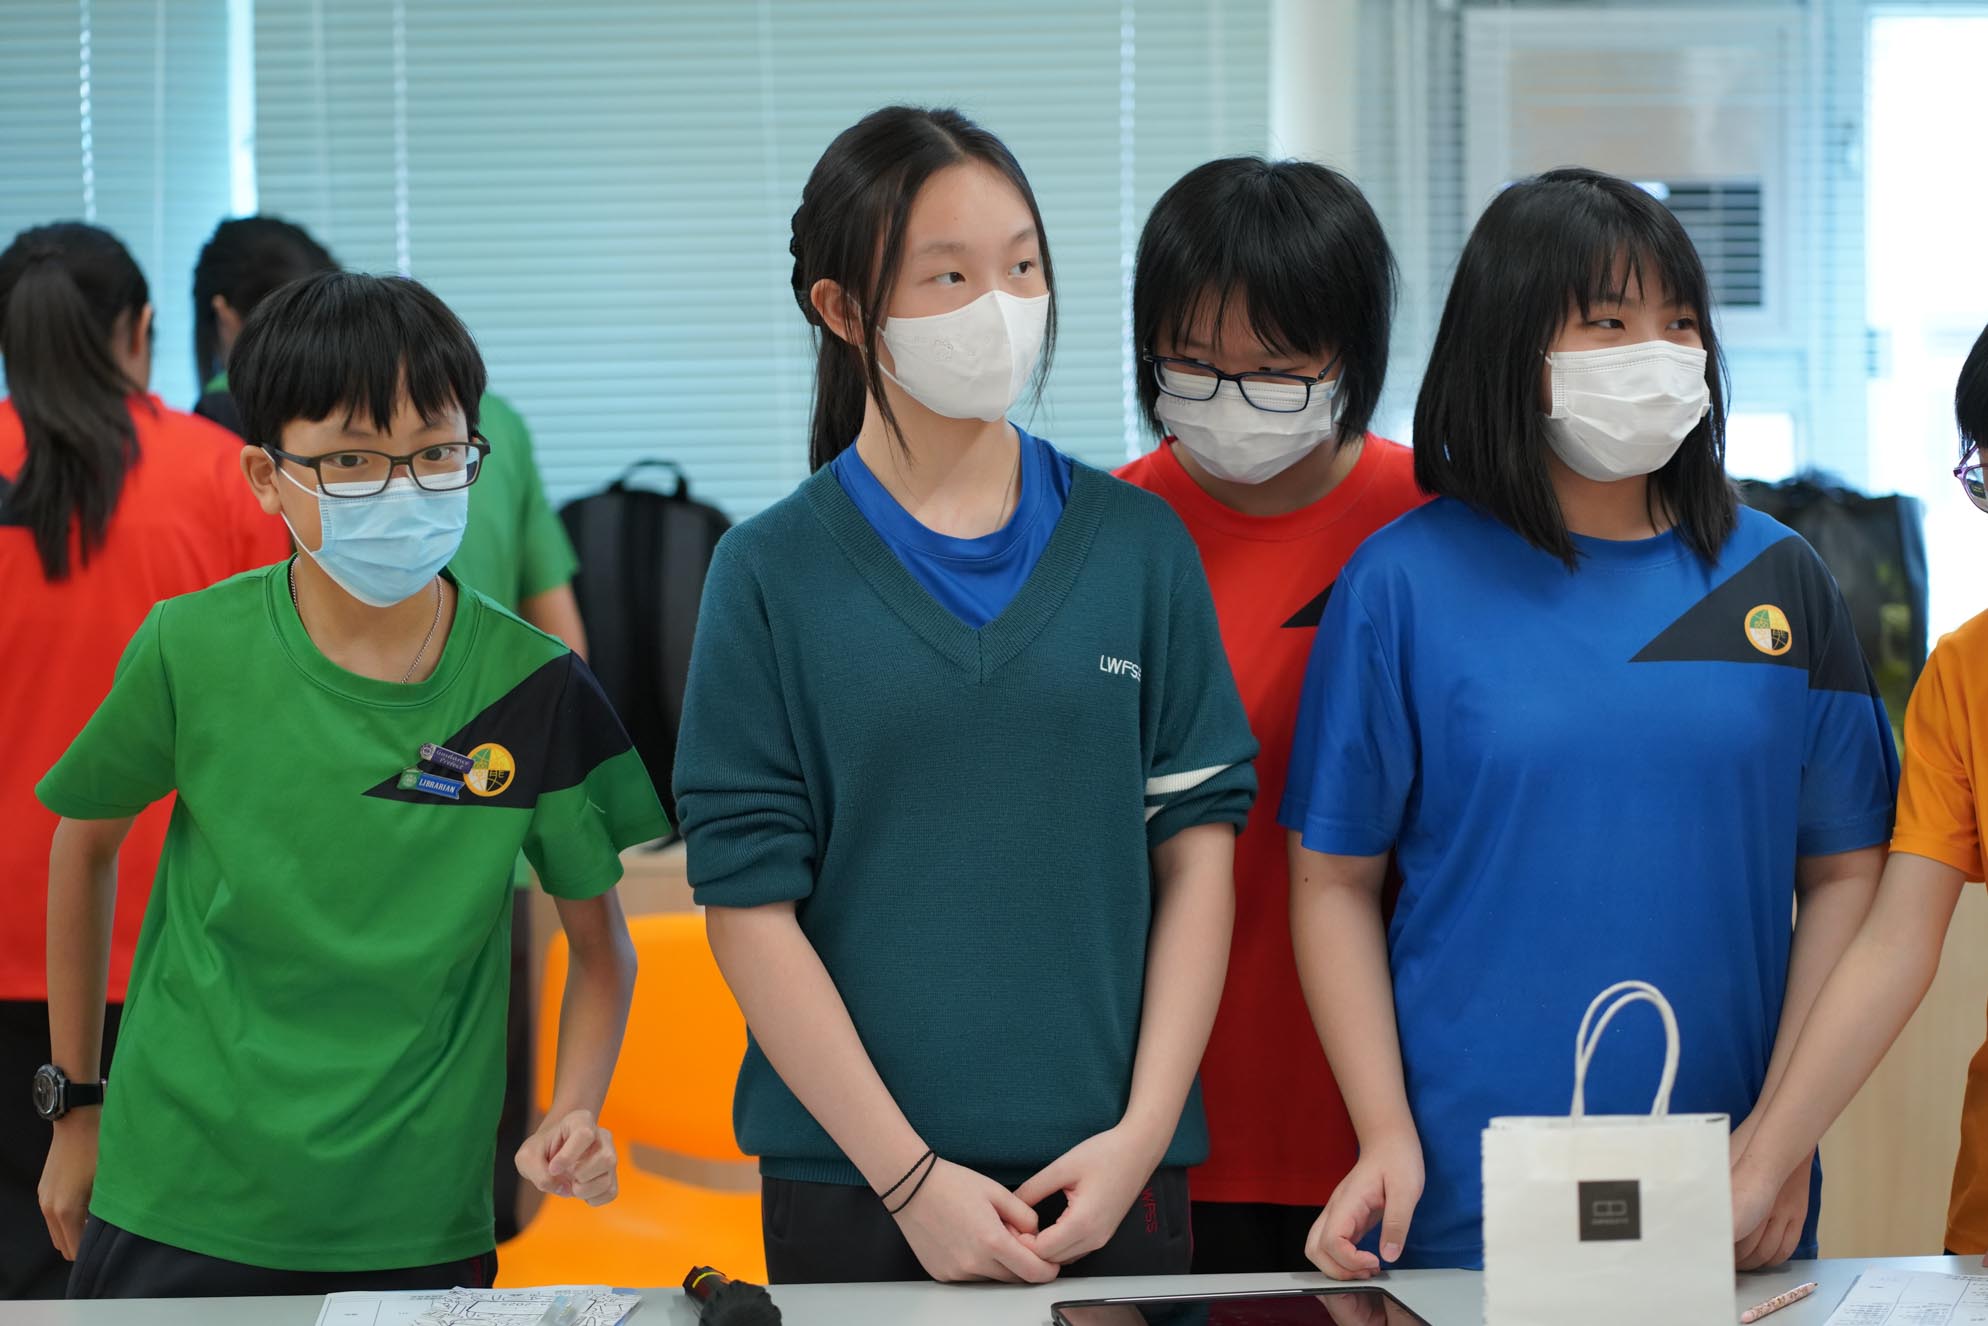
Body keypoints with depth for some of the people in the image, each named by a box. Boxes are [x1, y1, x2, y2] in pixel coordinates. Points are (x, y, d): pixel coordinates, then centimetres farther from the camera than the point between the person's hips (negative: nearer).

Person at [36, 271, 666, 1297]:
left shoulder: (533, 691, -9)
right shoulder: (194, 653, -10)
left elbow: (599, 943, 4)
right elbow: (86, 839, 8)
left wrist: (572, 1115, -12)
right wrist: (75, 1098, 12)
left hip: (417, 1234, 1)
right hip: (178, 1215, 0)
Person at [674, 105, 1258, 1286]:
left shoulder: (1138, 545, 3)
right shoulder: (773, 573, -2)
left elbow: (1197, 853, 2)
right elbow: (750, 903, -5)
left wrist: (1142, 1134, -8)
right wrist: (912, 1178, -11)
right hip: (853, 1183, -1)